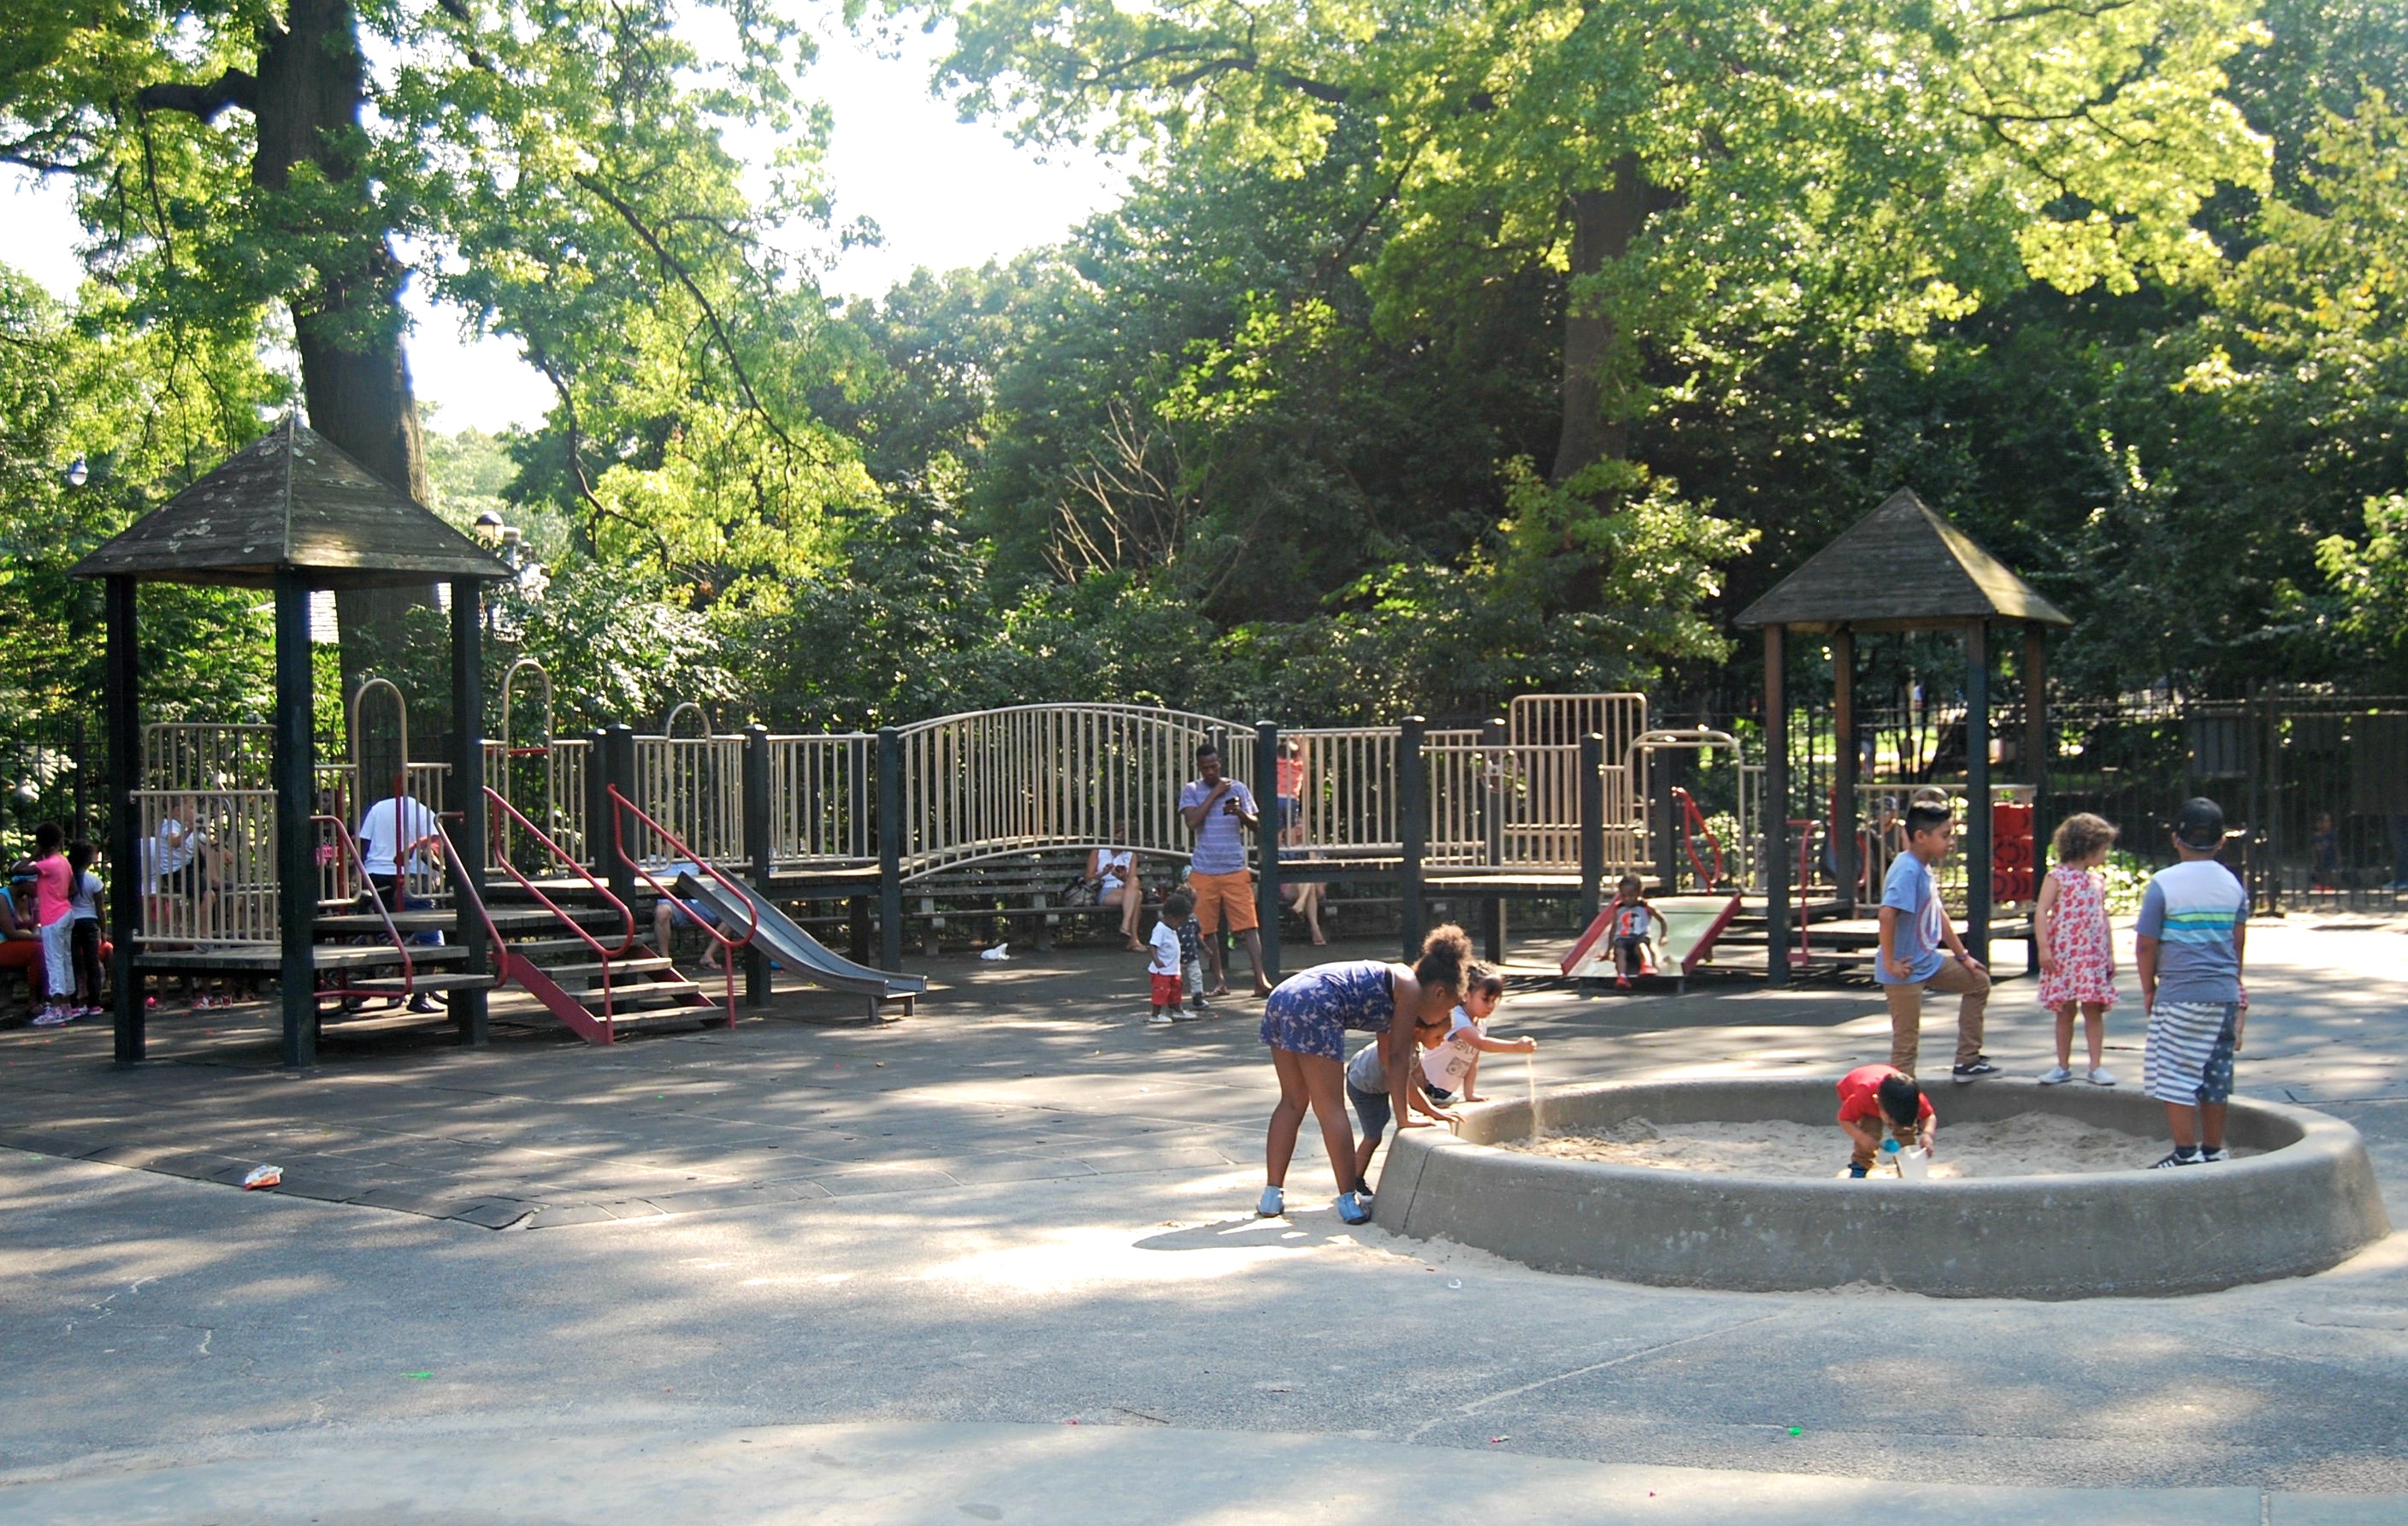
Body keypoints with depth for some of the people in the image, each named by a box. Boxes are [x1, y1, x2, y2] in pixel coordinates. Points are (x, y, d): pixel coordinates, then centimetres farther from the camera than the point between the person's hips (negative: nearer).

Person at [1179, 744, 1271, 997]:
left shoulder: (1238, 789, 6)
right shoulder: (1190, 791, 4)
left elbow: (1256, 826, 5)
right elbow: (1192, 822, -12)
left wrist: (1240, 813, -16)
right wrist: (1215, 794, -9)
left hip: (1235, 870, -1)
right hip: (1203, 872, 1)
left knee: (1248, 925, -8)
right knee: (1207, 929, 4)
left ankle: (1261, 980, -13)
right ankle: (1219, 981, 14)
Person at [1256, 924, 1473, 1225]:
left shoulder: (1393, 987, 29)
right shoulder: (1411, 989, 4)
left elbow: (1388, 1058, 39)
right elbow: (1399, 1057, 2)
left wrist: (1407, 1106, 48)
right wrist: (1403, 1118, 6)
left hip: (1282, 997, 9)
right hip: (1314, 1005, -9)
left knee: (1293, 1101, 16)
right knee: (1331, 1108, -3)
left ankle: (1272, 1195, 16)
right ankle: (1349, 1201, 2)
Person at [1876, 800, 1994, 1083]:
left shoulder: (1925, 869, 8)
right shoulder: (1907, 871, -22)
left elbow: (1939, 915, 17)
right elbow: (1887, 915, -33)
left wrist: (1962, 956, 19)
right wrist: (1890, 963, -27)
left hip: (1929, 961, 10)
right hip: (1906, 969, -10)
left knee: (1978, 981, 20)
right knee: (1906, 1039, -4)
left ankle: (1967, 1061, 23)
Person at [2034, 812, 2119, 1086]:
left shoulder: (2096, 879, 12)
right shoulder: (2057, 877, -4)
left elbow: (2103, 917, 17)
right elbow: (2041, 912, -10)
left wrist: (2110, 953, 15)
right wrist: (2043, 948, -17)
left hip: (2094, 956, 4)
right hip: (2063, 955, -4)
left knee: (2093, 1009, 1)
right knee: (2065, 1011, 3)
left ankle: (2096, 1067, 4)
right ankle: (2063, 1067, 11)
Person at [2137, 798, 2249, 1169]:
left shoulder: (2163, 883, -9)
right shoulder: (2233, 884, 6)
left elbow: (2146, 945, -8)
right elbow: (2239, 943, 13)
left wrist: (2148, 988, 4)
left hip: (2180, 995, -6)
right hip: (2225, 994, 6)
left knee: (2175, 1075, 0)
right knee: (2215, 1076, 13)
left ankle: (2186, 1154, -1)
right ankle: (2213, 1151, 20)